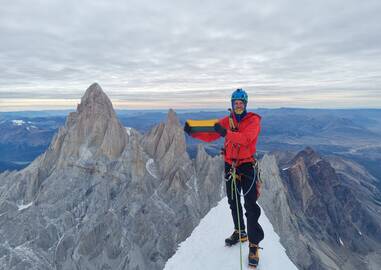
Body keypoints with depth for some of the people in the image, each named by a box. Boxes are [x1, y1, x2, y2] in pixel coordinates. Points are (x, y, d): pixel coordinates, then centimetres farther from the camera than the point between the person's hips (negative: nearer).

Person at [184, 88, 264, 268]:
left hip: (247, 166, -5)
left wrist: (226, 133, -42)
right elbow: (210, 135, -4)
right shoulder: (227, 120, 4)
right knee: (233, 202, 17)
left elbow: (246, 137, -29)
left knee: (251, 206, -6)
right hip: (230, 166, 5)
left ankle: (254, 245, 7)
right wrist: (193, 132, -20)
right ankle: (240, 233, 37)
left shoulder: (253, 120, -10)